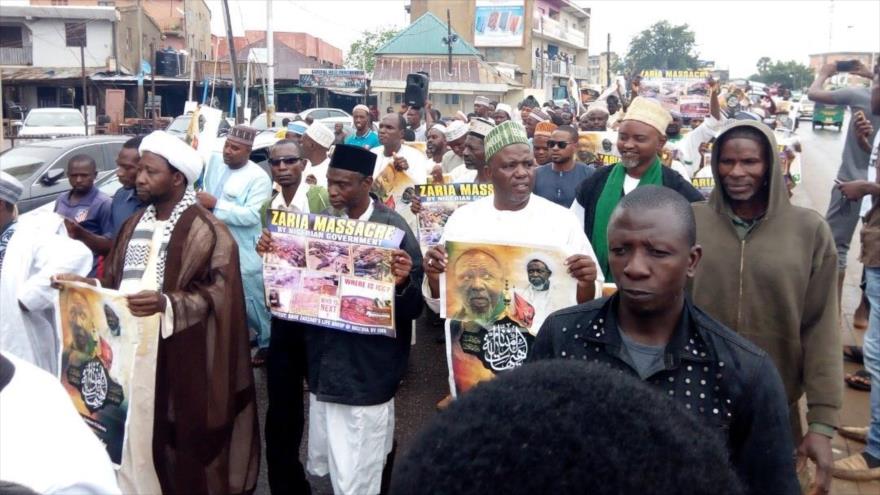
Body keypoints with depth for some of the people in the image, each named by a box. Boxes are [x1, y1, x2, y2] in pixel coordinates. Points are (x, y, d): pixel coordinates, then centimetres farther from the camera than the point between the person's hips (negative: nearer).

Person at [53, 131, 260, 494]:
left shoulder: (207, 231, -9)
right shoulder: (135, 225, 15)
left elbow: (220, 294, -17)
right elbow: (116, 281, 18)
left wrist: (167, 303, -30)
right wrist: (87, 285, -1)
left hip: (177, 359, -6)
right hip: (129, 350, 6)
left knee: (178, 442, 2)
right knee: (132, 437, 9)